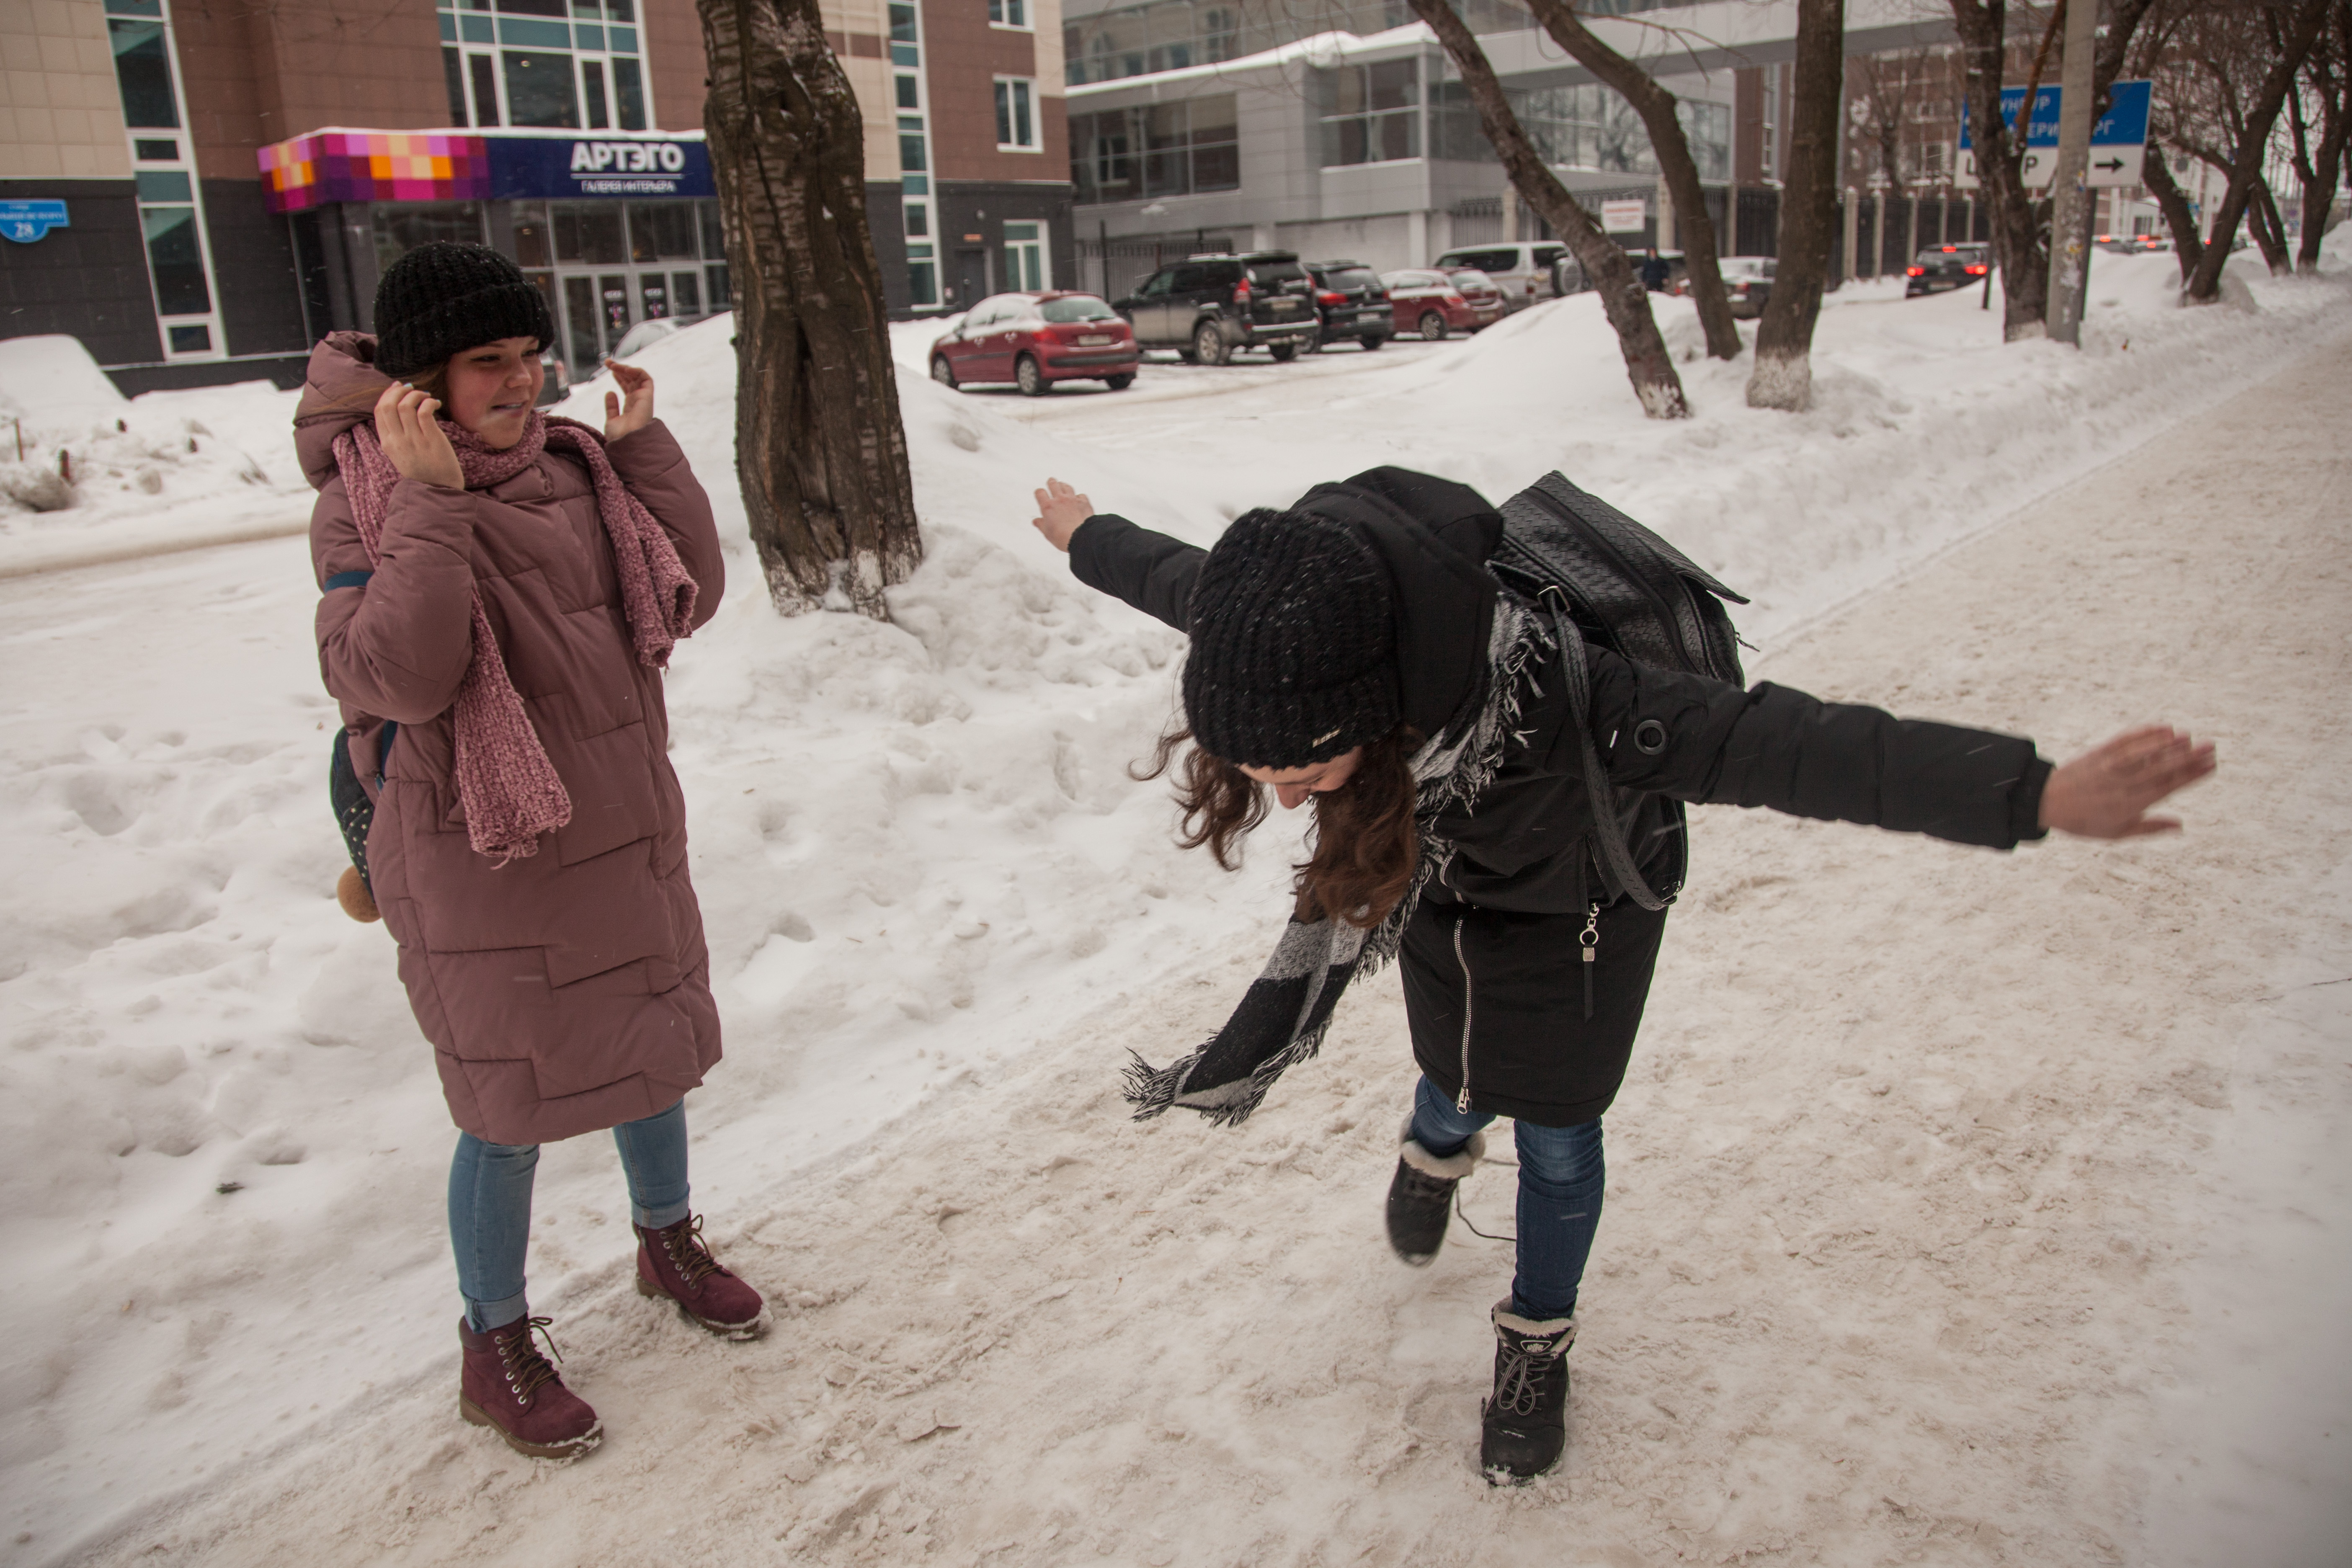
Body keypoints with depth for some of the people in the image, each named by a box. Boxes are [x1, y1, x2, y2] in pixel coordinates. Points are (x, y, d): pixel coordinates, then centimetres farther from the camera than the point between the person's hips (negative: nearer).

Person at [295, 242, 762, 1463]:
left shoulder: (572, 467, 1)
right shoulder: (367, 503, -14)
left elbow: (691, 594, -2)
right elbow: (400, 678, -28)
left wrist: (647, 449, -8)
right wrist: (433, 503, -31)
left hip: (626, 836, 6)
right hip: (488, 861, -6)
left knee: (653, 1044, 20)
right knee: (512, 1107, 6)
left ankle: (667, 1241, 46)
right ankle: (495, 1348, 29)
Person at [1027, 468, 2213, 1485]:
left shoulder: (1538, 697, -50)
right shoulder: (1283, 623, -34)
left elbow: (1777, 743, -53)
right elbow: (1176, 575, -11)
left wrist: (2034, 795, -62)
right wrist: (1087, 539, 11)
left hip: (1578, 894, -3)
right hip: (1438, 874, 4)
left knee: (1553, 1134, 11)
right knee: (1458, 1075, 21)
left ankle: (1537, 1347, 38)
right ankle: (1439, 1146, 61)